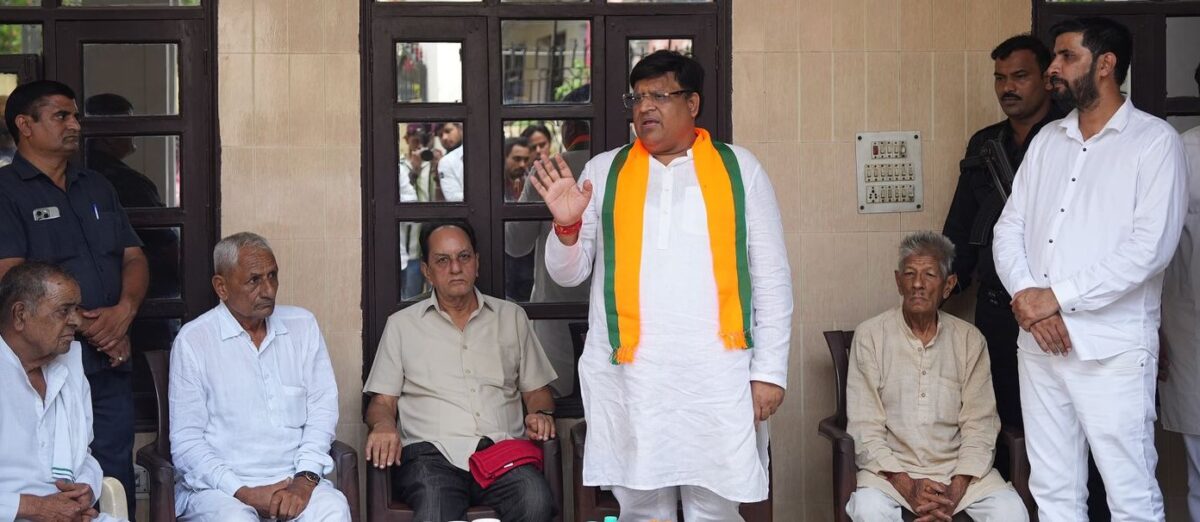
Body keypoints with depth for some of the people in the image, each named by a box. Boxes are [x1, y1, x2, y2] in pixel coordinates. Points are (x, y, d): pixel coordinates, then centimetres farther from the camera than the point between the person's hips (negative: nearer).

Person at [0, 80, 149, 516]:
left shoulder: (98, 189, 17)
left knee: (117, 478, 8)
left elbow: (134, 258, 13)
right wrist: (88, 328, -13)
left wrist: (124, 311, -8)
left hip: (112, 365, 6)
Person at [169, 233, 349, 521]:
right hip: (218, 485, -3)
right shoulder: (192, 341, 0)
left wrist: (305, 480, -10)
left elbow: (322, 408, 6)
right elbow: (186, 443, -2)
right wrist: (244, 493, -13)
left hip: (294, 479, 3)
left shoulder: (303, 325, 10)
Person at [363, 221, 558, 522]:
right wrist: (383, 424, -9)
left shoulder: (512, 317, 22)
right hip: (433, 452, -2)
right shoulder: (402, 325, 18)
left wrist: (541, 414, 1)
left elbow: (535, 391, 24)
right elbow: (382, 401, 15)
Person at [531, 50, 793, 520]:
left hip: (718, 375, -1)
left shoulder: (739, 169, 6)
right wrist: (567, 226, -9)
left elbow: (772, 278, 5)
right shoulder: (604, 172, 9)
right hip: (628, 375, 1)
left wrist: (770, 370, -1)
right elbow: (568, 274, 11)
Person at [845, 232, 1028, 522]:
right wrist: (907, 486, -16)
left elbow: (979, 426, 1)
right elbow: (864, 429, -4)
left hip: (958, 467, 2)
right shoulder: (870, 336, 0)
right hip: (891, 467, -1)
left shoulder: (970, 340, 6)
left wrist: (956, 489, -14)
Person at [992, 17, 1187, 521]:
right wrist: (1026, 296, -9)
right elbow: (1008, 229, 10)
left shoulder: (1154, 141, -5)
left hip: (1111, 348, -6)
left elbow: (1149, 247, -15)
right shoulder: (1046, 141, 14)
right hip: (1037, 344, 6)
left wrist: (1056, 297, -14)